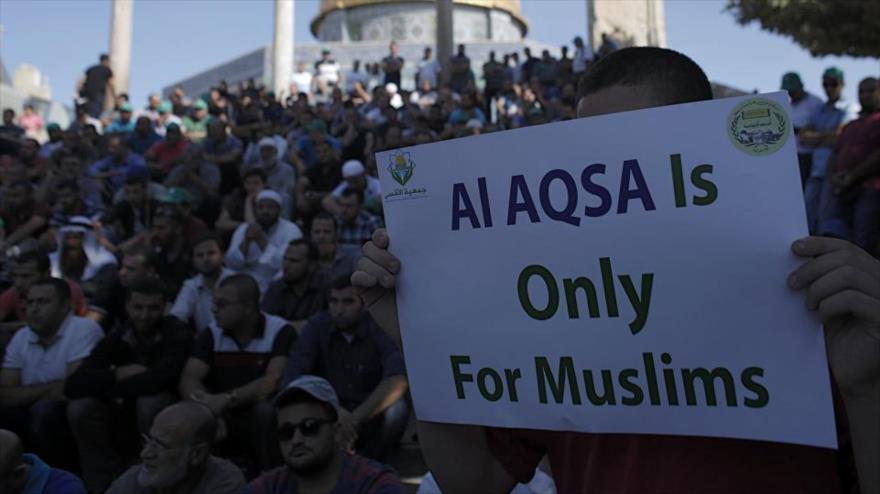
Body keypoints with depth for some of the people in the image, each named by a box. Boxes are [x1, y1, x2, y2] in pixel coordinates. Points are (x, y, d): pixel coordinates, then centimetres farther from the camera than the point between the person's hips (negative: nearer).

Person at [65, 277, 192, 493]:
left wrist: (106, 388, -20)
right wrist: (118, 374, -26)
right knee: (79, 408, -18)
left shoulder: (177, 334, -17)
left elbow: (160, 379, -35)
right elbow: (73, 385, -12)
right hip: (129, 415, 4)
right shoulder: (117, 337, -3)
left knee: (150, 401, -34)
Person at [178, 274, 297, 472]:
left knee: (267, 412, -34)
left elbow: (274, 381, -23)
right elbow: (189, 379, -8)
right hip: (226, 416, 3)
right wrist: (204, 401, -31)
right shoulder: (211, 335, 2)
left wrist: (227, 399, -34)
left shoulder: (280, 332, -11)